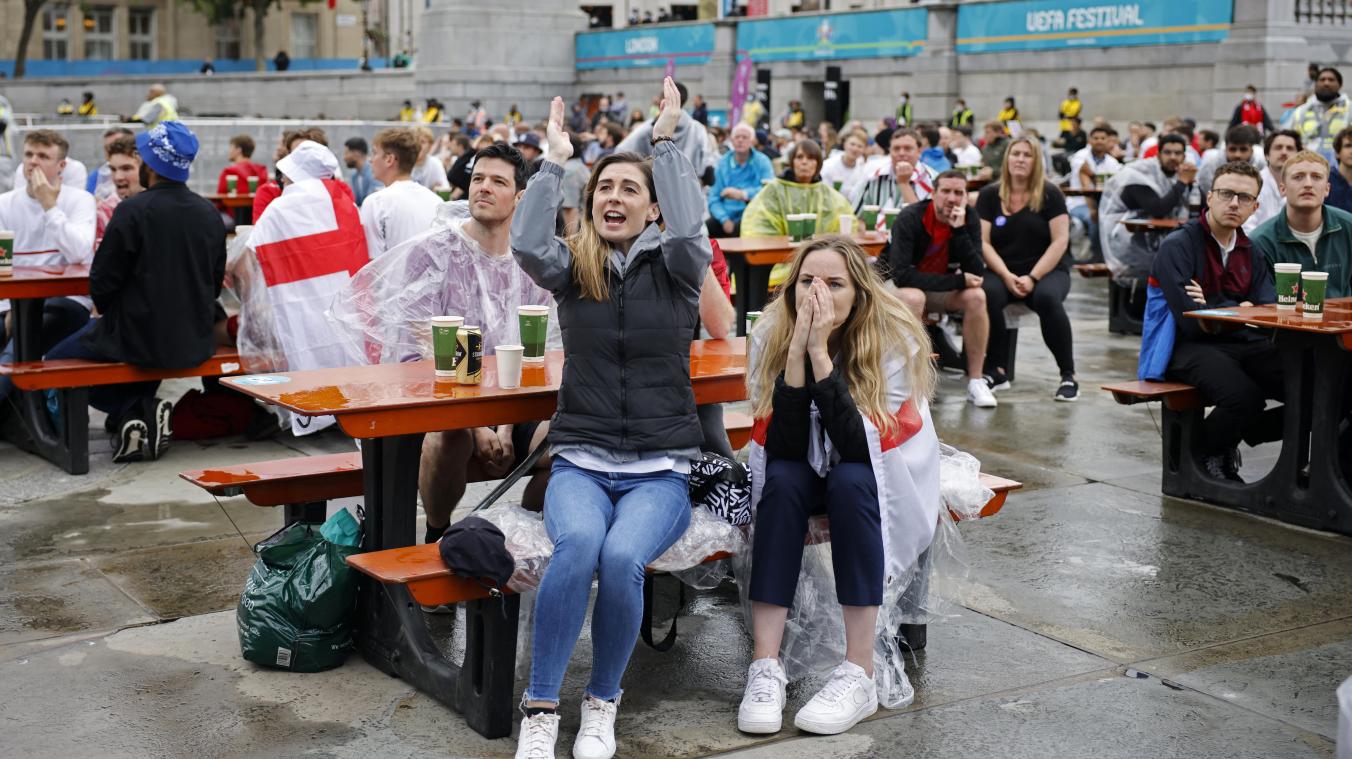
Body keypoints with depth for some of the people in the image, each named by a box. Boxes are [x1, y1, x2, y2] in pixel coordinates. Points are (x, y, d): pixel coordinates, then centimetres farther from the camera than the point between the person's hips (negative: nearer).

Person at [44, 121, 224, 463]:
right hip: (196, 343, 6)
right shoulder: (210, 213, 1)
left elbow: (102, 284, -12)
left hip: (140, 340, -6)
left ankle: (138, 409, -1)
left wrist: (107, 310, 8)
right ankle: (144, 415, 11)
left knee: (53, 364, 18)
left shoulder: (133, 211, -16)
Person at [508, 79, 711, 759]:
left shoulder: (672, 269, 6)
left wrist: (667, 141, -12)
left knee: (622, 556, -31)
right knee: (579, 543, -33)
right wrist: (554, 160, -6)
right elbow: (526, 244, -12)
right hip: (581, 461, 1)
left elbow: (690, 228, -17)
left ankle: (603, 703, -7)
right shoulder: (573, 269, 9)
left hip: (660, 468, 0)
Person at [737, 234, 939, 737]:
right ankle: (764, 667, -31)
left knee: (849, 479, -33)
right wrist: (797, 351, -34)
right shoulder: (771, 334, -17)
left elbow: (856, 445, -32)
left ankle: (860, 675, -31)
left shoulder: (895, 339, -23)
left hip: (882, 482, -2)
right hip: (805, 476, 2)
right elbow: (782, 448, -24)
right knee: (782, 478, -30)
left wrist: (820, 352, -39)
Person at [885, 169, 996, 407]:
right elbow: (901, 275, -31)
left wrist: (959, 230, -31)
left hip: (943, 289, 4)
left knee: (976, 296, -23)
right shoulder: (910, 218, -23)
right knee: (913, 298, -36)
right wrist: (958, 281, -31)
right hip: (899, 286, -4)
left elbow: (976, 274, -19)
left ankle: (976, 381, -16)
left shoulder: (969, 218, -11)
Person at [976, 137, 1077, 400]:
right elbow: (983, 242, -1)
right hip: (1003, 271, 1)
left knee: (1047, 298, -35)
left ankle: (1068, 375, -22)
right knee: (986, 294, -33)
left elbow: (1060, 241, -6)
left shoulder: (1049, 194, 0)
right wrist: (1006, 276, -15)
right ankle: (997, 371, -19)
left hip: (1046, 270, -1)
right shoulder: (989, 195, 5)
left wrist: (1033, 277, -16)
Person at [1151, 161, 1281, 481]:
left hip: (1245, 346, 7)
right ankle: (1203, 451, -1)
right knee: (1245, 396, -36)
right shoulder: (1177, 246, -5)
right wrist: (1239, 310, -1)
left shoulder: (1251, 251, 18)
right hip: (1192, 348, -7)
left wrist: (1218, 310, -10)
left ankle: (1230, 439, 7)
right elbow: (1191, 321, -16)